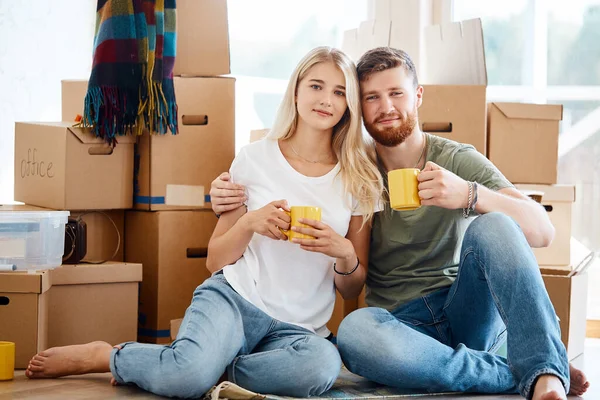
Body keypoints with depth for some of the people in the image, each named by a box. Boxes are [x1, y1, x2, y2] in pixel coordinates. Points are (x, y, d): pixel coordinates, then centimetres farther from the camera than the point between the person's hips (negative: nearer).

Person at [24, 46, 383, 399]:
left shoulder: (360, 179, 8)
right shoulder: (256, 159, 6)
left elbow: (353, 289, 11)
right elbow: (215, 260, 10)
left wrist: (344, 253, -12)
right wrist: (249, 223, -10)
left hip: (297, 327, 1)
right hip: (234, 296, -1)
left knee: (323, 365, -38)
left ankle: (210, 369, -15)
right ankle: (101, 356, -3)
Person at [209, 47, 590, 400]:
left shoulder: (458, 161, 2)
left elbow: (542, 231, -12)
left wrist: (469, 194, -30)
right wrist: (229, 200, -6)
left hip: (468, 310, 0)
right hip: (401, 322, 1)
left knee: (493, 226, -27)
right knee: (355, 330, -36)